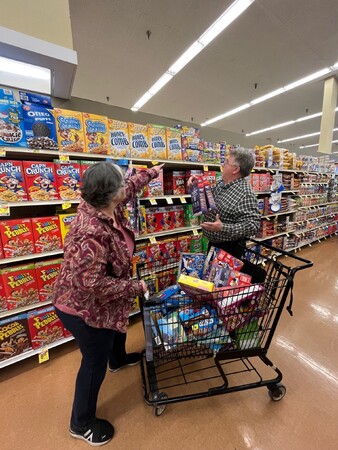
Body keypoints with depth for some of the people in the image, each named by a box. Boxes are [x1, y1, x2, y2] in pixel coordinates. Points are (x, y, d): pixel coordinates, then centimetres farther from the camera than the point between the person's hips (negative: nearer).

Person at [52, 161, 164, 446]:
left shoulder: (106, 206, -10)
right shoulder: (90, 233, -38)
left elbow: (129, 187, 9)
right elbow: (94, 284, -34)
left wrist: (151, 173, 23)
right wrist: (136, 287, -23)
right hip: (84, 307, -9)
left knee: (118, 327, 34)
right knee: (95, 362, 15)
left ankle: (118, 360, 68)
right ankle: (82, 424, 46)